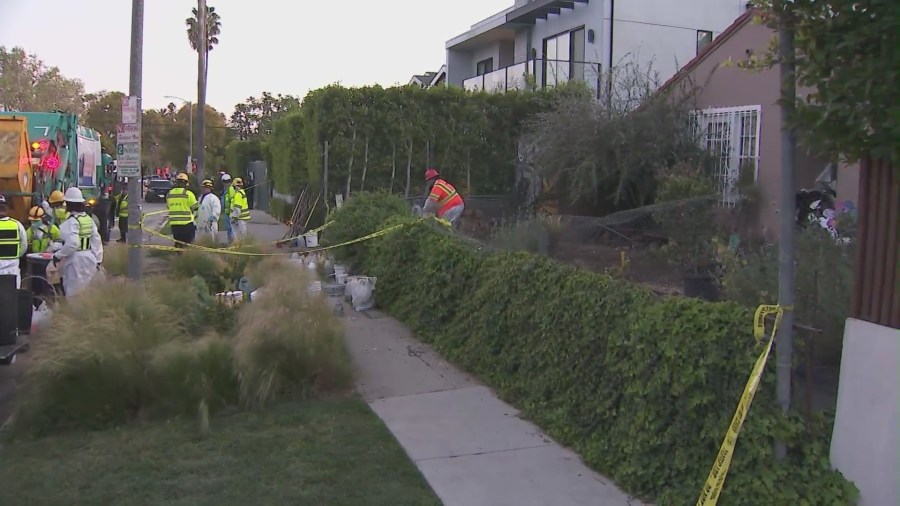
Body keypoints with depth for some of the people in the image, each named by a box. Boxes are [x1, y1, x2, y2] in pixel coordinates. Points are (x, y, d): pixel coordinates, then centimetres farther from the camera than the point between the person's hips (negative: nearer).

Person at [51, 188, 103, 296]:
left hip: (75, 261, -7)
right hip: (89, 259, 8)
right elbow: (97, 241, 8)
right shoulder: (89, 219, 6)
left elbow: (72, 244, -24)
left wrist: (58, 255, -12)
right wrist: (98, 260, 14)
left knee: (73, 294, -1)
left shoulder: (72, 221, -15)